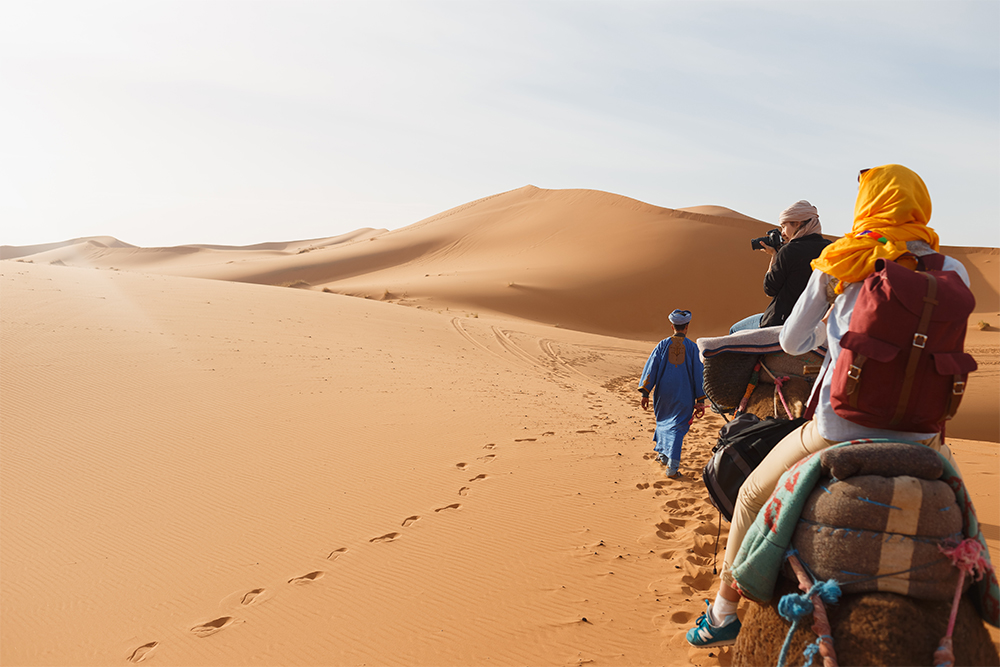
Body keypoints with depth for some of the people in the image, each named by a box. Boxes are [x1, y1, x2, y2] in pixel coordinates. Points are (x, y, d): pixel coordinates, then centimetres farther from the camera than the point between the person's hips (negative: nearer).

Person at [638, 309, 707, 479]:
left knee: (663, 422, 24)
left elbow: (651, 367, -3)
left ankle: (663, 453, 36)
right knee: (677, 427, -2)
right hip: (684, 397, -2)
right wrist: (700, 400, 4)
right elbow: (698, 374, 0)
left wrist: (645, 392, -1)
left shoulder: (663, 345, -1)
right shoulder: (692, 347, -2)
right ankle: (672, 466, -13)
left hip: (664, 395, 2)